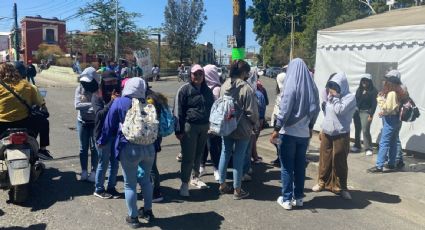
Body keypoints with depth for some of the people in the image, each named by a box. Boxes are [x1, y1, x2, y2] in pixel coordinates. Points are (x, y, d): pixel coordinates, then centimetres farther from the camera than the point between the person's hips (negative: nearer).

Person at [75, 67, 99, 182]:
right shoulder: (79, 89, -4)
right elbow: (77, 105, -16)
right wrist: (92, 104, -27)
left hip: (95, 123, -3)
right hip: (82, 122, 3)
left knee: (94, 147, 3)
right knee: (83, 148, 10)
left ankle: (94, 171, 14)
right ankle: (84, 171, 22)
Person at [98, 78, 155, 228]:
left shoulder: (119, 103, -5)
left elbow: (109, 125, 1)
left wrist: (102, 141, 15)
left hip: (129, 149, -4)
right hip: (149, 147, 4)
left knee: (130, 184, 9)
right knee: (146, 180, 21)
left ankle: (133, 217, 18)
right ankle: (148, 211, 33)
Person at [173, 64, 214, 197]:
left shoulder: (207, 90, 11)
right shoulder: (184, 90, -6)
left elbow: (212, 108, 20)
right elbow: (178, 111, -8)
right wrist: (179, 130, -11)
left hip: (204, 127, 5)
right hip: (189, 126, -5)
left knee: (199, 154, 15)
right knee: (188, 156, -4)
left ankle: (195, 178, 31)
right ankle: (184, 183, 7)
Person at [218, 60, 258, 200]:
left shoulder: (224, 86, 0)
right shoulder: (246, 88, -19)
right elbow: (252, 112, -17)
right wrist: (255, 124, 1)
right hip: (242, 129, -6)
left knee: (225, 154, 16)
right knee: (238, 158, 3)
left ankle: (222, 185, 27)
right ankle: (237, 190, 13)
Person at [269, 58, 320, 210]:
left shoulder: (291, 86, -13)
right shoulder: (312, 87, 2)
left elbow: (285, 110, -16)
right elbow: (315, 109, 8)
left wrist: (277, 129, -11)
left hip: (289, 132, -5)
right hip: (304, 133, 5)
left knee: (287, 166, 4)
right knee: (300, 165, 13)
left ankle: (287, 199, 9)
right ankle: (298, 197, 21)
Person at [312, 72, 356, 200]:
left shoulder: (350, 97, -8)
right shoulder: (331, 96, 8)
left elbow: (340, 110, -22)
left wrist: (335, 97, -12)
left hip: (341, 135, -5)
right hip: (326, 133, 5)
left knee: (340, 162, 2)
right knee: (324, 159, 11)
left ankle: (341, 187, 15)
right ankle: (323, 182, 27)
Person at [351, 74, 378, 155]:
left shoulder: (373, 91, -5)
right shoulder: (359, 89, 10)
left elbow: (374, 104, -9)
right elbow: (355, 100, 11)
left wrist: (371, 114, -15)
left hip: (366, 112, -5)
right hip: (357, 112, 5)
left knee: (365, 130, -11)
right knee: (357, 130, 11)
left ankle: (368, 149, -3)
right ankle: (357, 146, 25)